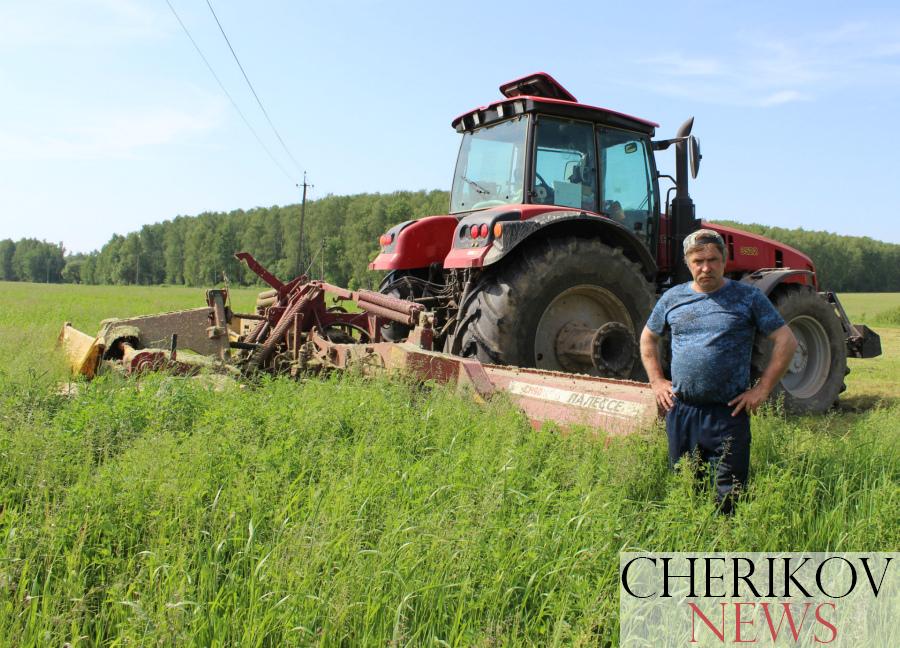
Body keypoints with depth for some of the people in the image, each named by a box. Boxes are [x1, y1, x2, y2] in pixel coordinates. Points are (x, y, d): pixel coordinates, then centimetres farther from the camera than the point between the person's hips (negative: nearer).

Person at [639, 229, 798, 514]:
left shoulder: (748, 297, 0)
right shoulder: (673, 297, 8)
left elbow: (786, 341, 0)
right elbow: (648, 338, 21)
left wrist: (762, 388, -5)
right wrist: (656, 381, 10)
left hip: (728, 413, -3)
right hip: (680, 411, 3)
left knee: (727, 497, 0)